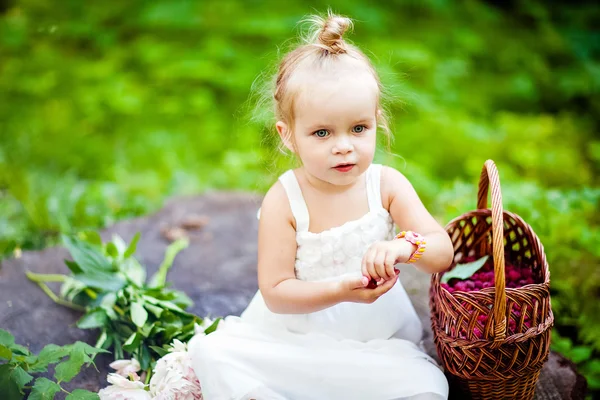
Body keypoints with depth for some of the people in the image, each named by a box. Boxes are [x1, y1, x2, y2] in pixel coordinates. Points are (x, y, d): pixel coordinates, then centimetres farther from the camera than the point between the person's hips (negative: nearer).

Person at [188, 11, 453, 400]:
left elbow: (444, 254, -11)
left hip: (376, 337, 2)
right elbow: (275, 292, -15)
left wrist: (407, 246, -34)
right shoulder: (283, 202, -15)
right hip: (292, 336, -1)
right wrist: (339, 290, -31)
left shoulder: (388, 185, -8)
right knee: (212, 351, -19)